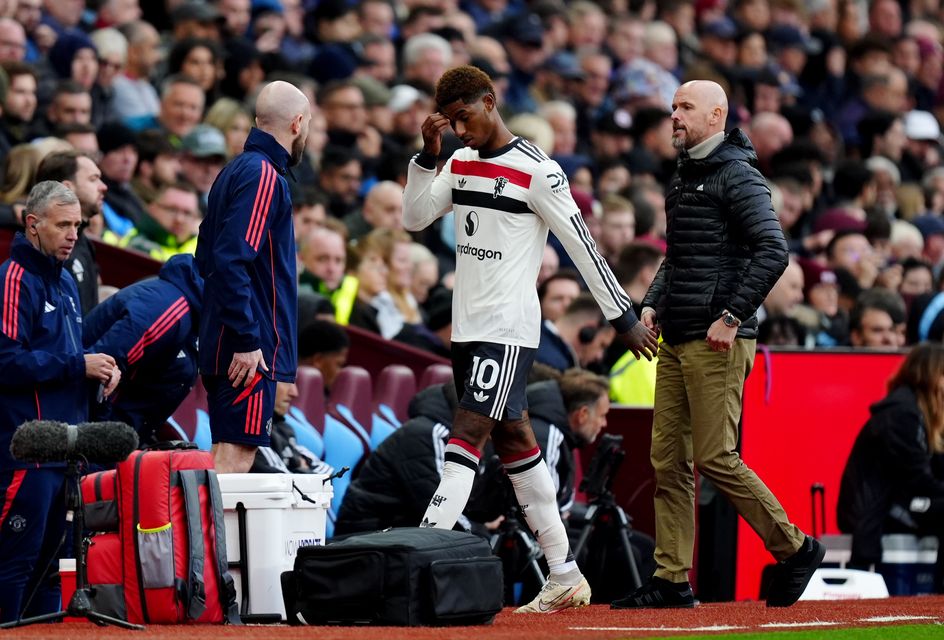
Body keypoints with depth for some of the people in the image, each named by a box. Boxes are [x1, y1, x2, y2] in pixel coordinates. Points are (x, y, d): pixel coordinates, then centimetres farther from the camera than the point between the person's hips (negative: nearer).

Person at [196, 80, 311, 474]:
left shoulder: (236, 170, 17)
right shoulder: (263, 175, -12)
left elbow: (206, 257, 23)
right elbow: (231, 261, -22)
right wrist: (247, 341, -22)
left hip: (222, 345, 10)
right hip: (251, 351, -10)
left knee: (227, 453, 11)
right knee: (236, 453, -12)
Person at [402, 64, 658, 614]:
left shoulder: (537, 171, -11)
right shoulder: (461, 163, 11)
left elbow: (583, 247, -9)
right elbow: (415, 218, 8)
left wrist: (624, 317, -8)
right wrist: (428, 155, -4)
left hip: (509, 328, -8)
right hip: (468, 326, 8)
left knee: (467, 439, -15)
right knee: (514, 441, 11)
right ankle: (565, 578, 16)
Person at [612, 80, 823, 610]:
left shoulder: (737, 176, -10)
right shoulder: (683, 179, 19)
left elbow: (774, 251, -20)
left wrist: (733, 316, -21)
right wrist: (653, 304, 15)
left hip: (718, 343, -9)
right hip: (676, 342, 9)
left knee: (715, 457, -11)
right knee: (669, 460, 5)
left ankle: (795, 548, 4)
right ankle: (673, 580, 7)